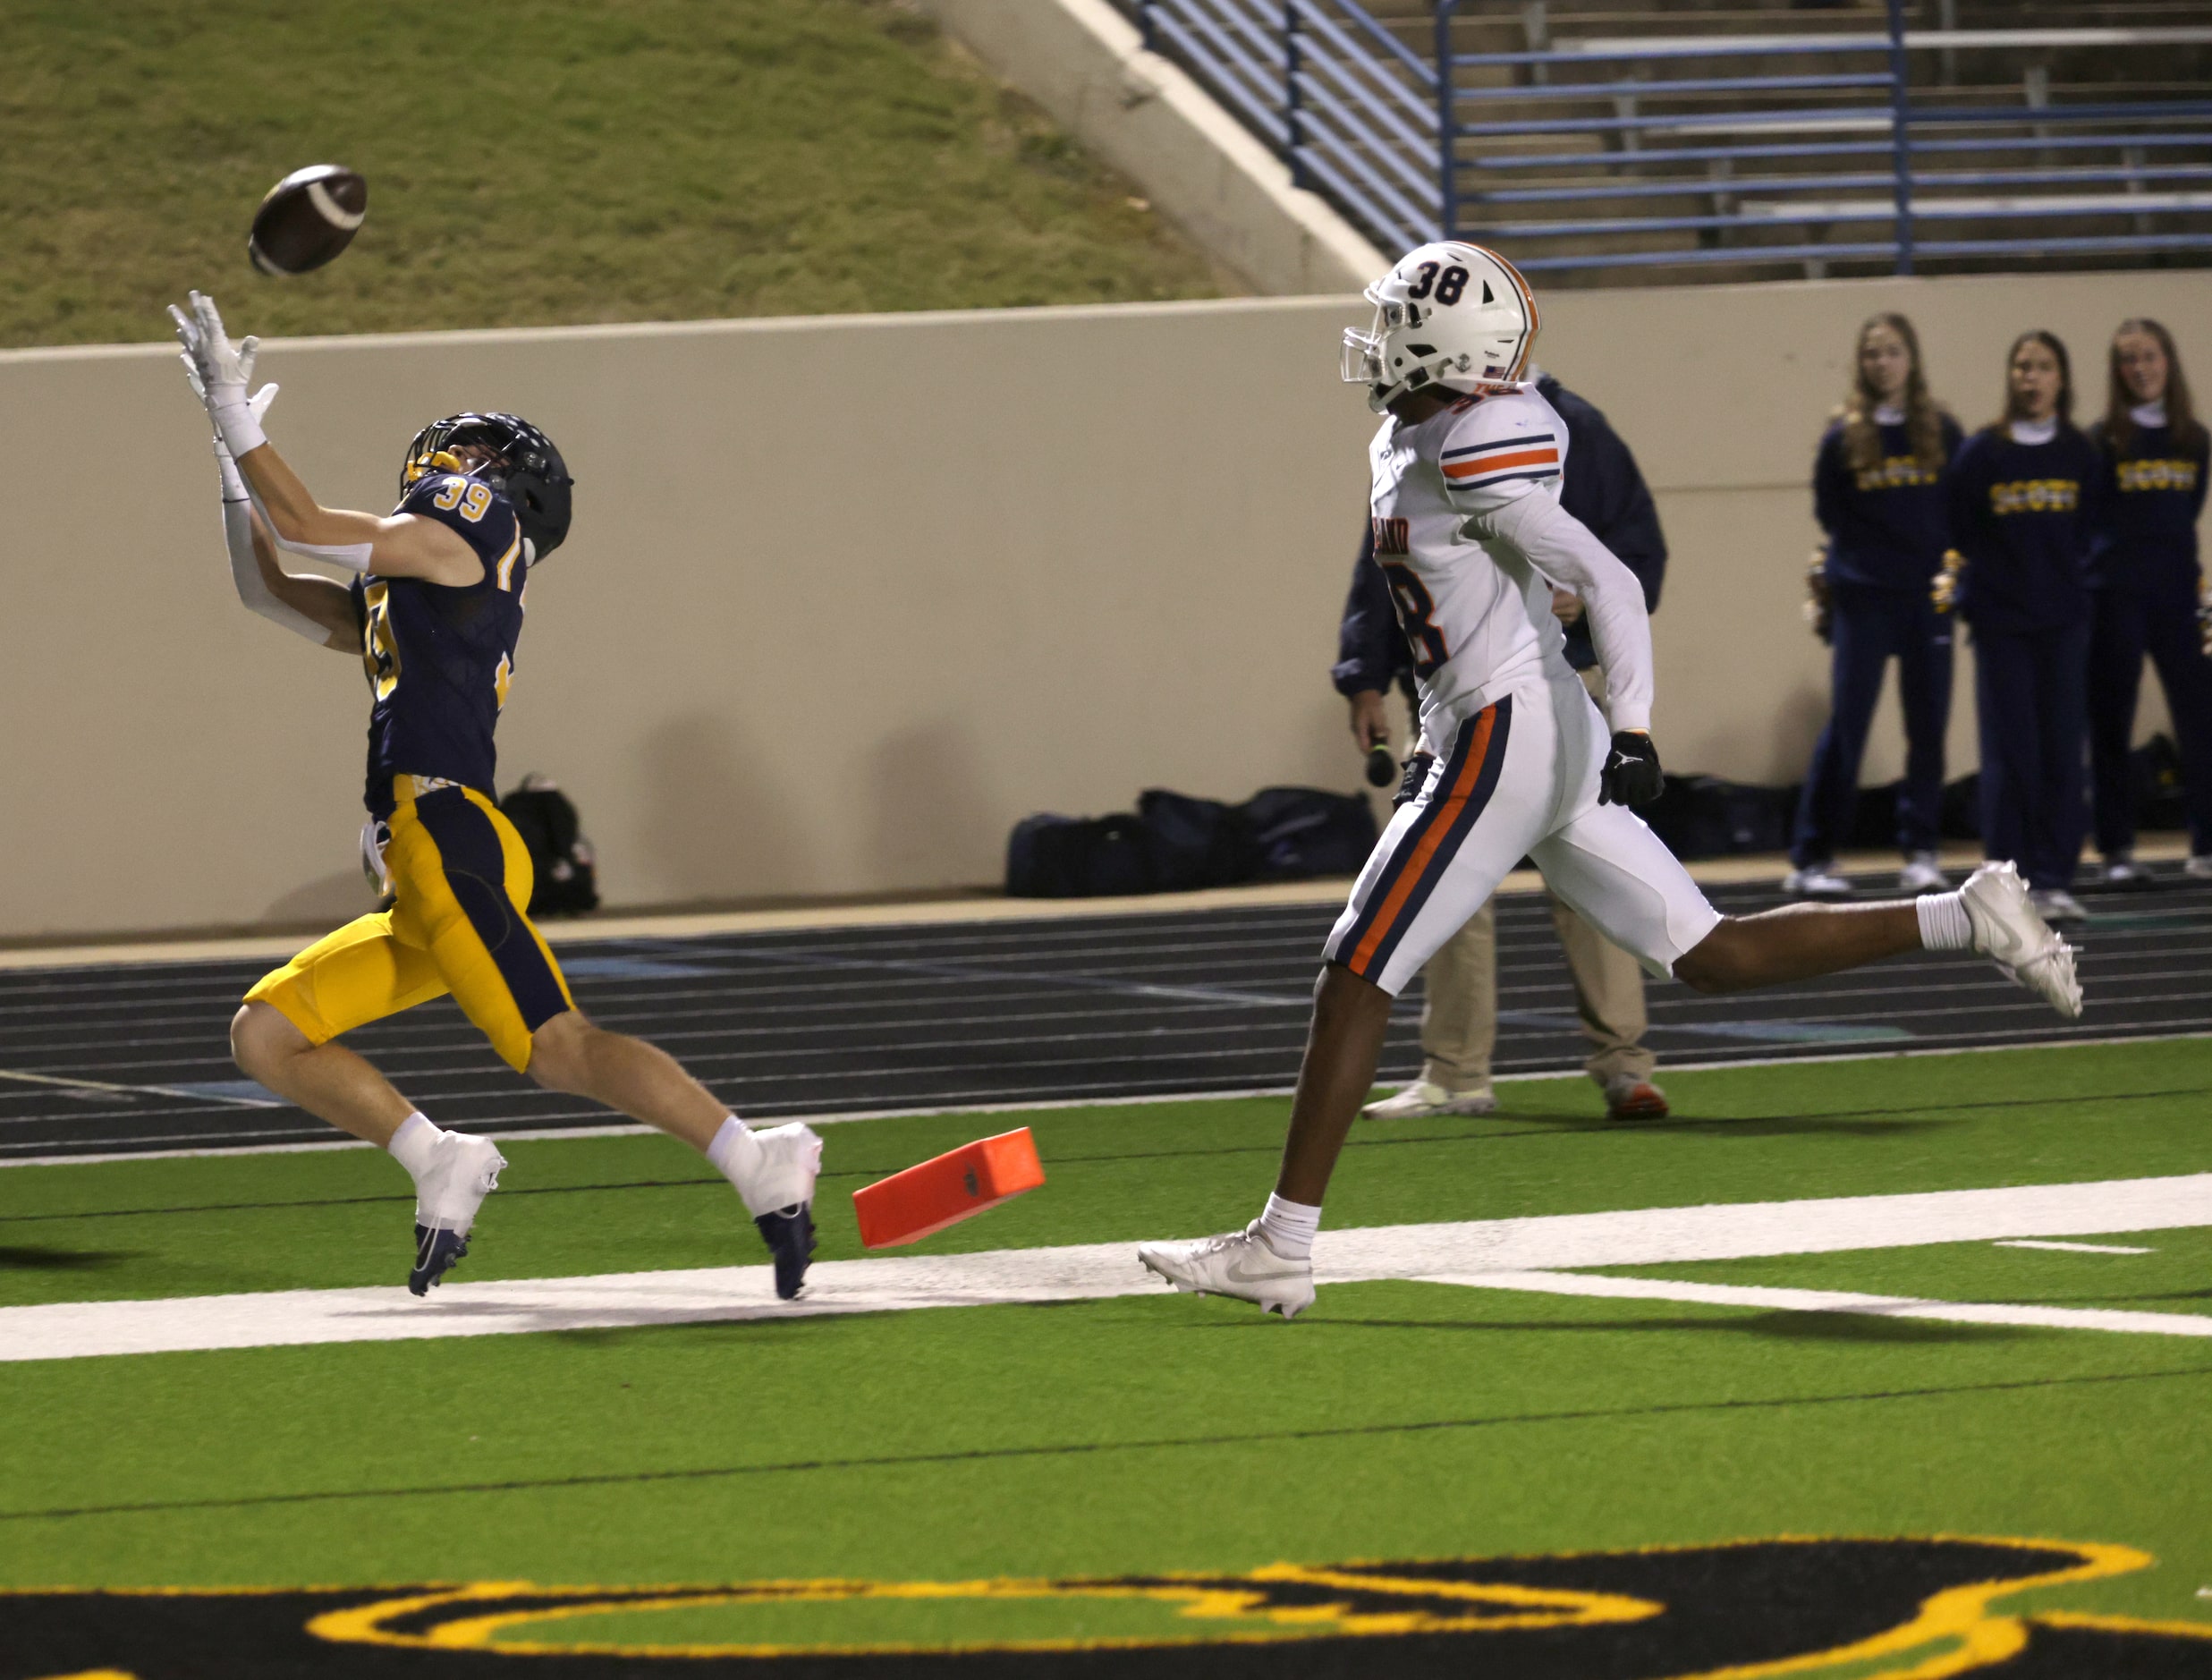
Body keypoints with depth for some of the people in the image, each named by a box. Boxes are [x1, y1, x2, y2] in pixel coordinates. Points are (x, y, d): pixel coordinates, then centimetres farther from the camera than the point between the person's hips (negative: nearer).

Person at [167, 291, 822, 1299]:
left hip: (445, 838, -10)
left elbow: (304, 530, -1)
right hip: (418, 884, 10)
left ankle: (761, 1167, -25)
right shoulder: (405, 603, 29)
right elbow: (267, 589, 36)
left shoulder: (475, 524, 4)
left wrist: (236, 414, 7)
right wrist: (232, 445, 31)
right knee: (266, 1035, 6)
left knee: (557, 1049, -21)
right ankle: (440, 1168, -2)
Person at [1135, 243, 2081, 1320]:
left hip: (1504, 745, -10)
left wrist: (1633, 729, -26)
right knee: (1716, 959, 12)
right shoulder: (1406, 445, 11)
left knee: (1354, 979, -6)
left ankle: (1280, 1249, -4)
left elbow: (1608, 582, -21)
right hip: (1548, 744, 10)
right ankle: (1965, 921, 9)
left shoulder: (1473, 456, -17)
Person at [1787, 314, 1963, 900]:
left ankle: (1920, 853, 12)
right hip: (1862, 599, -2)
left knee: (1928, 725, 3)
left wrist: (1951, 565, -5)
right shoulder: (1843, 438, 1)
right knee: (1846, 725, -6)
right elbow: (1829, 515, 8)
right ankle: (1811, 858, -3)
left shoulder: (1943, 433, 5)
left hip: (1928, 598, 2)